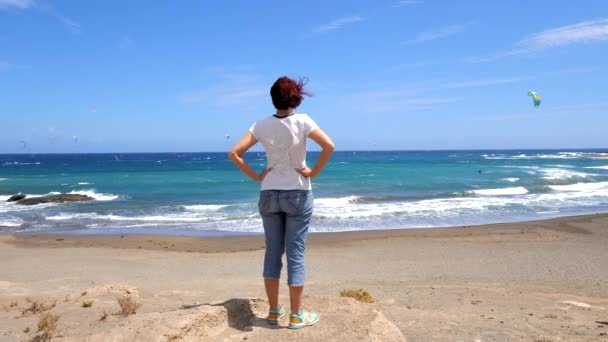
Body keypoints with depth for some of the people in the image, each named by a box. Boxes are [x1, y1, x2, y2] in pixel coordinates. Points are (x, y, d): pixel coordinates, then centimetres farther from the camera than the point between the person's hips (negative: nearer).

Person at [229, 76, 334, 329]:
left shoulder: (262, 125, -2)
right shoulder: (302, 121, -9)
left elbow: (234, 153, -5)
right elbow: (329, 146, -19)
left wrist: (256, 176, 1)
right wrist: (314, 172, -9)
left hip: (269, 194, 3)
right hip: (298, 194, -3)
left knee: (272, 252, 12)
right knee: (295, 253, 4)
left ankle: (274, 311, 21)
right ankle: (296, 316, 12)